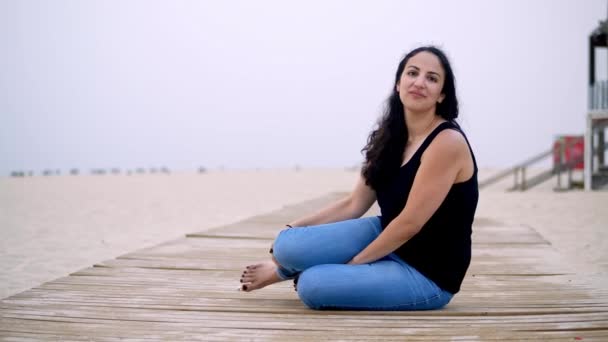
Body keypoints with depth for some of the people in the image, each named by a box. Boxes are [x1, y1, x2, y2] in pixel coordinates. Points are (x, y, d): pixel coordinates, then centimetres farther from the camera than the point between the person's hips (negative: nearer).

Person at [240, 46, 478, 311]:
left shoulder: (447, 142, -21)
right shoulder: (391, 138, 4)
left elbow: (409, 224, -21)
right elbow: (353, 205, 7)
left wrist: (353, 263, -13)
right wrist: (294, 229, 1)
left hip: (426, 274, -7)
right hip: (387, 241, 7)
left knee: (313, 286, -23)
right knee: (288, 245, -13)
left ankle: (289, 270, 15)